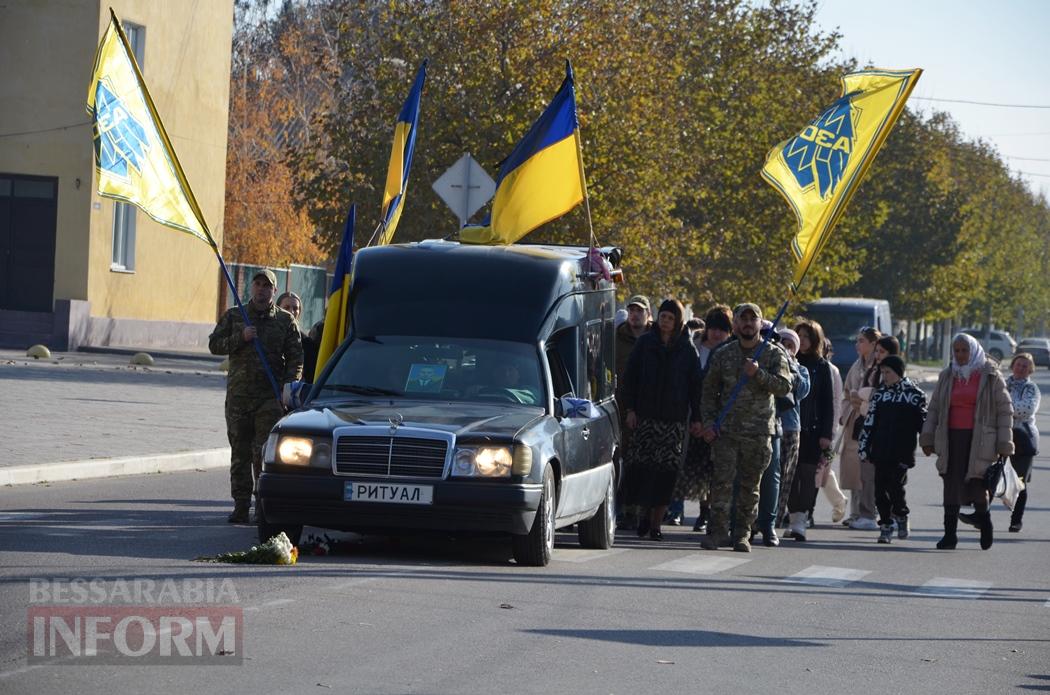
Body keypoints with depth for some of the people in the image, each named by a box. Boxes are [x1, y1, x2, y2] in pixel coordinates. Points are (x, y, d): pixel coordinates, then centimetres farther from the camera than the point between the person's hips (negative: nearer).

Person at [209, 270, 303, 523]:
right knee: (240, 453, 4)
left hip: (271, 397, -2)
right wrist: (240, 337, -11)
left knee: (265, 453, -9)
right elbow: (214, 344, 5)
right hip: (238, 395, 2)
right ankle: (241, 506, 8)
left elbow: (296, 357, 6)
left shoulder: (285, 320, 8)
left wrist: (289, 386, -8)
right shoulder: (233, 316, 12)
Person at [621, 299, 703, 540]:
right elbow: (630, 376, 8)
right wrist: (630, 409, 0)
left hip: (674, 418, -1)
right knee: (642, 465, -5)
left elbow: (695, 384, 8)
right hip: (645, 415, 1)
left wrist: (696, 417, 3)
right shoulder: (645, 343, 7)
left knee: (666, 470, -5)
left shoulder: (687, 348, 7)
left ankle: (656, 522, -1)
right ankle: (645, 512, 9)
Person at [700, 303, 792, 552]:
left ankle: (742, 534, 11)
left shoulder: (773, 354, 3)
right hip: (725, 429, 0)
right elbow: (709, 390, 12)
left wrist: (758, 374, -21)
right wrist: (708, 421, 1)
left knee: (750, 484, 4)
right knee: (723, 479, -10)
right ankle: (718, 529, -5)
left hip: (758, 431, 0)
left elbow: (784, 387, -8)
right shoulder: (723, 354, 8)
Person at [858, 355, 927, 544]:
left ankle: (901, 517, 14)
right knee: (881, 489, 1)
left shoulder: (915, 394, 1)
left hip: (902, 452, -4)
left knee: (895, 486, -12)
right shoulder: (879, 394, 13)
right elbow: (869, 422, 14)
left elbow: (923, 422, 5)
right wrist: (863, 445, 9)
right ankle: (885, 525, 11)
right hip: (880, 451, 4)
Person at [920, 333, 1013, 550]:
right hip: (951, 439, 4)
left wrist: (1004, 445, -3)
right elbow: (934, 408, 17)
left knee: (976, 486, -5)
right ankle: (950, 533, 1)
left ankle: (984, 523, 20)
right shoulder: (947, 376, 14)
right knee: (951, 487, -1)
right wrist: (927, 438, 8)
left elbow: (1004, 411, 2)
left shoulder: (990, 377, 3)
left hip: (979, 440, -4)